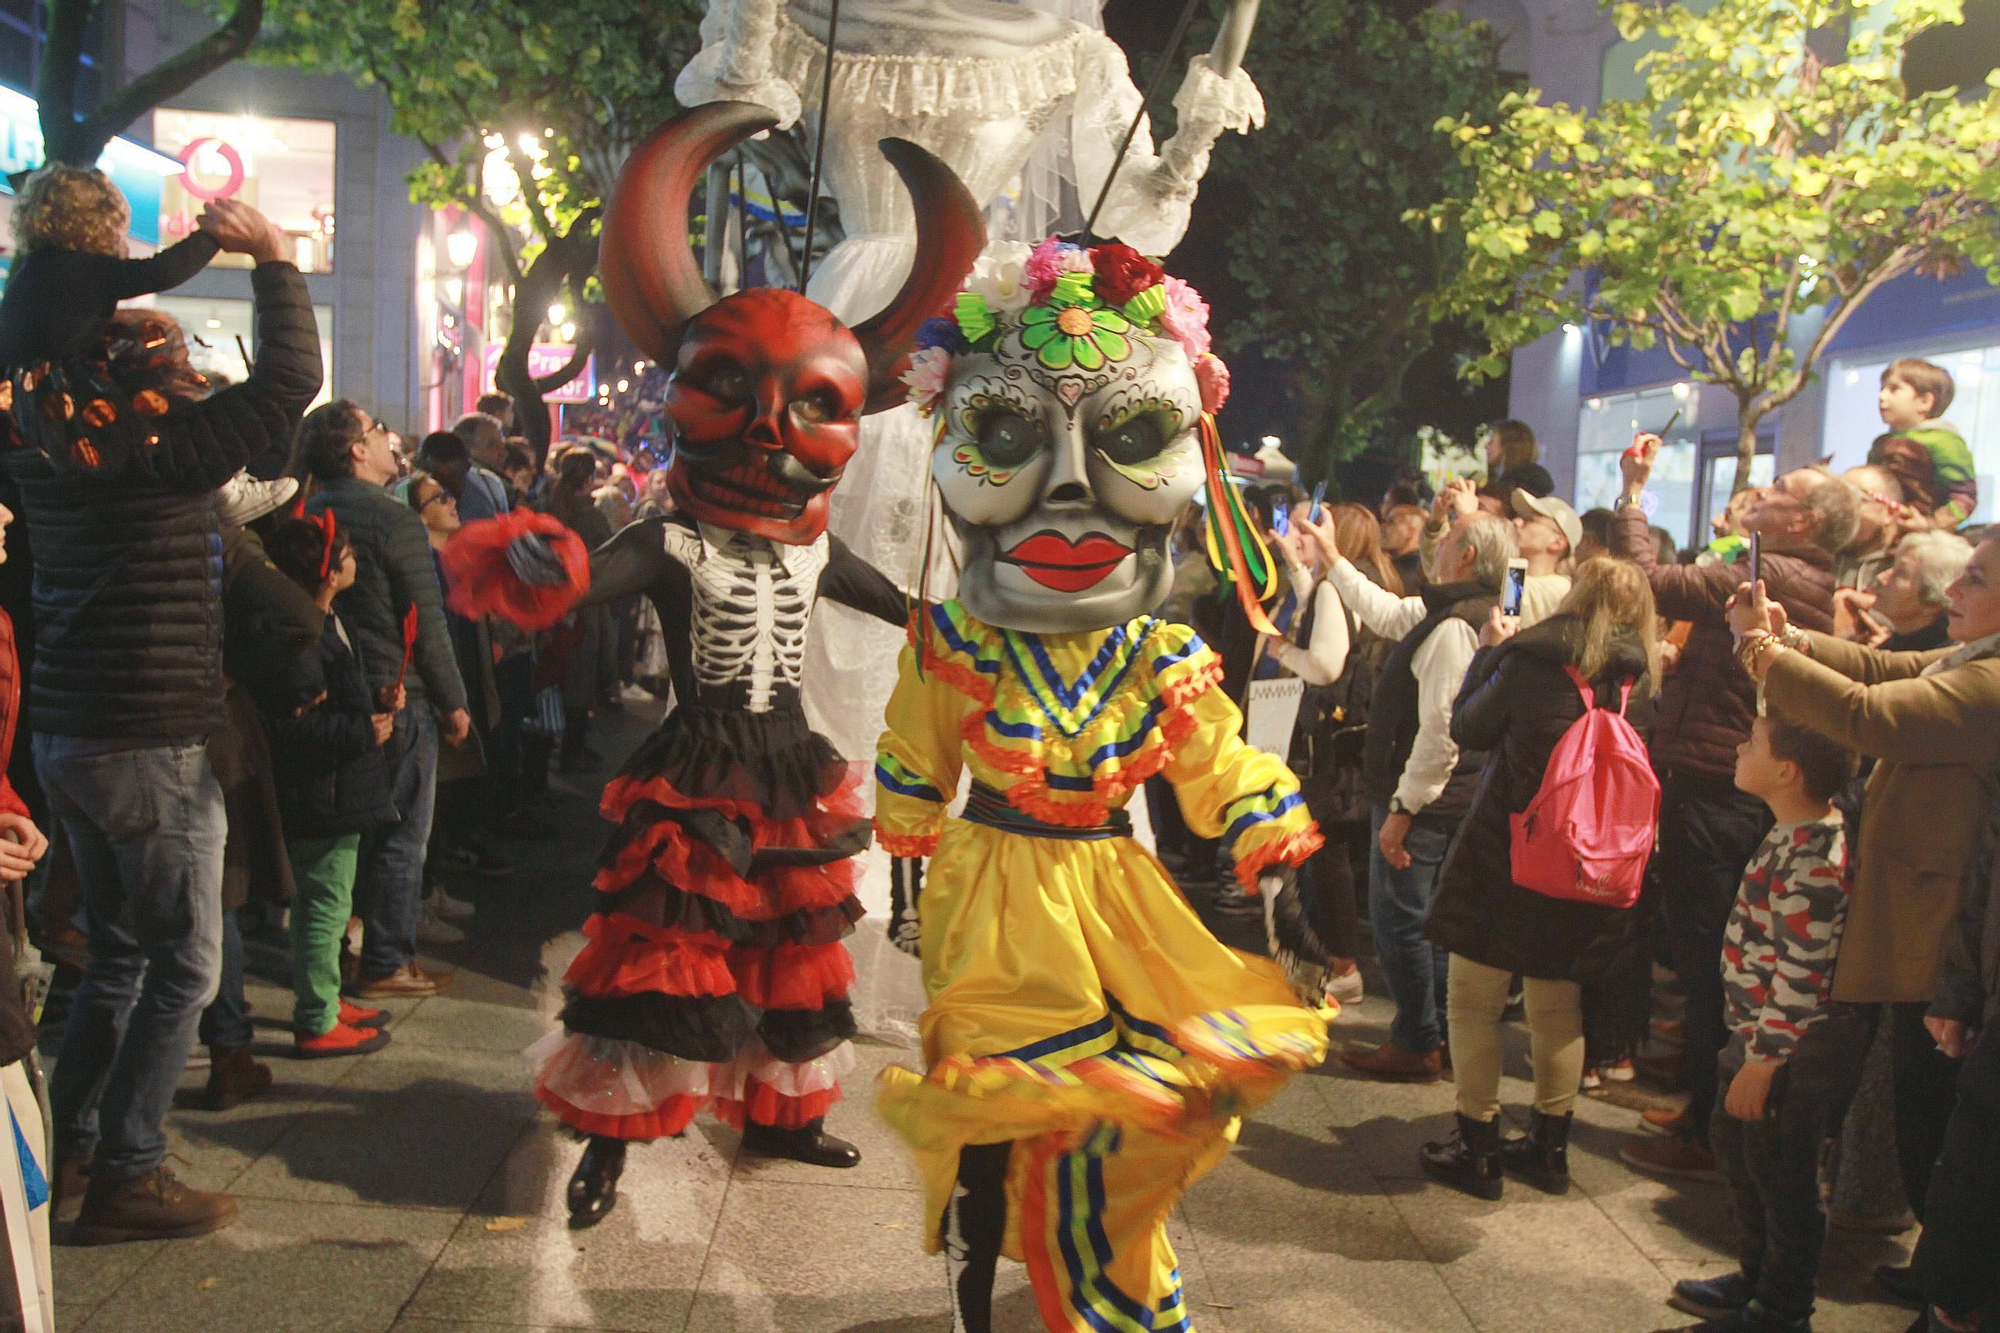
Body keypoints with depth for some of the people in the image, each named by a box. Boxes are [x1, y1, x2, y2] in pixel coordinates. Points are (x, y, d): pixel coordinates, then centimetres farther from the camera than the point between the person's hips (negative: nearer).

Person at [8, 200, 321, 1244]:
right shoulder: (159, 454, -15)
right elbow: (290, 378, -15)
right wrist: (273, 260, -5)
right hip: (151, 746, -8)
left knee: (118, 953, 20)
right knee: (182, 965, 3)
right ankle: (127, 1174, 8)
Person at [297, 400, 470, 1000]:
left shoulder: (310, 516, 6)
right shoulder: (394, 520, -16)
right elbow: (427, 623, -15)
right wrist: (453, 701, -6)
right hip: (397, 697, -8)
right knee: (401, 835, 1)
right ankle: (386, 963, 7)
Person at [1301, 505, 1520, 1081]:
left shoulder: (1456, 626, -23)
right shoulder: (1444, 611, 9)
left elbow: (1441, 730, -26)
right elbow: (1385, 612, 26)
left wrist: (1402, 808, -22)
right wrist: (1332, 558, 31)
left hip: (1423, 801, -10)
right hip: (1442, 800, 10)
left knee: (1398, 919, 0)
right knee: (1428, 920, 19)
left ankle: (1416, 1045, 11)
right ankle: (1442, 1034, 30)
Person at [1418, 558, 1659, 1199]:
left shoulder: (1531, 659, -13)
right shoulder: (1637, 677, -1)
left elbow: (1468, 729, -1)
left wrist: (1488, 652, 11)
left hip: (1507, 853, -5)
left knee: (1474, 1000, 6)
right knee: (1557, 1006, 17)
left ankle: (1477, 1147, 11)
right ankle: (1549, 1146, 26)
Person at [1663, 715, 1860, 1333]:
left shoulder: (1810, 860, -28)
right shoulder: (1796, 833, 4)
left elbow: (1801, 977, -26)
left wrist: (1763, 1061, -21)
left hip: (1791, 1053, -10)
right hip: (1758, 1033, 10)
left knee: (1781, 1180, 6)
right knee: (1736, 1146, 23)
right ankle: (1756, 1277, 40)